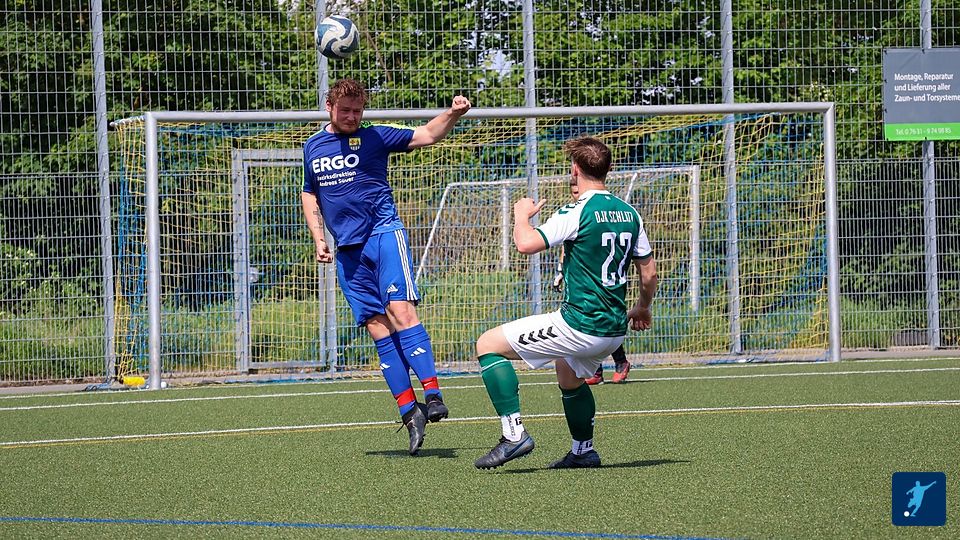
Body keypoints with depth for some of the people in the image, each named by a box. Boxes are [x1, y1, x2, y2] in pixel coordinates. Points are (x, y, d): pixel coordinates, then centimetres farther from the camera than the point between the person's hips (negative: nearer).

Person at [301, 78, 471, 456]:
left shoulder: (374, 138, 2)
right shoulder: (313, 147, 14)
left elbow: (427, 136, -1)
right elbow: (309, 195, 27)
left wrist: (453, 114, -20)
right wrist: (319, 239, 14)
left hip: (384, 234, -4)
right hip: (347, 251, 4)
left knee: (400, 310, -20)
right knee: (378, 328, -2)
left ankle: (432, 394, -24)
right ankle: (409, 410, -2)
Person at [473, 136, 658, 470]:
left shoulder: (578, 213, -14)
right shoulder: (629, 214, 9)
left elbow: (526, 244, -22)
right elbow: (649, 273, 16)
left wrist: (522, 215, -1)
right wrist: (642, 308, 34)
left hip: (578, 326, -8)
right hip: (615, 330, 8)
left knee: (487, 345, -1)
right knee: (569, 374, 38)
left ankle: (514, 434, -9)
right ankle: (583, 451, 42)